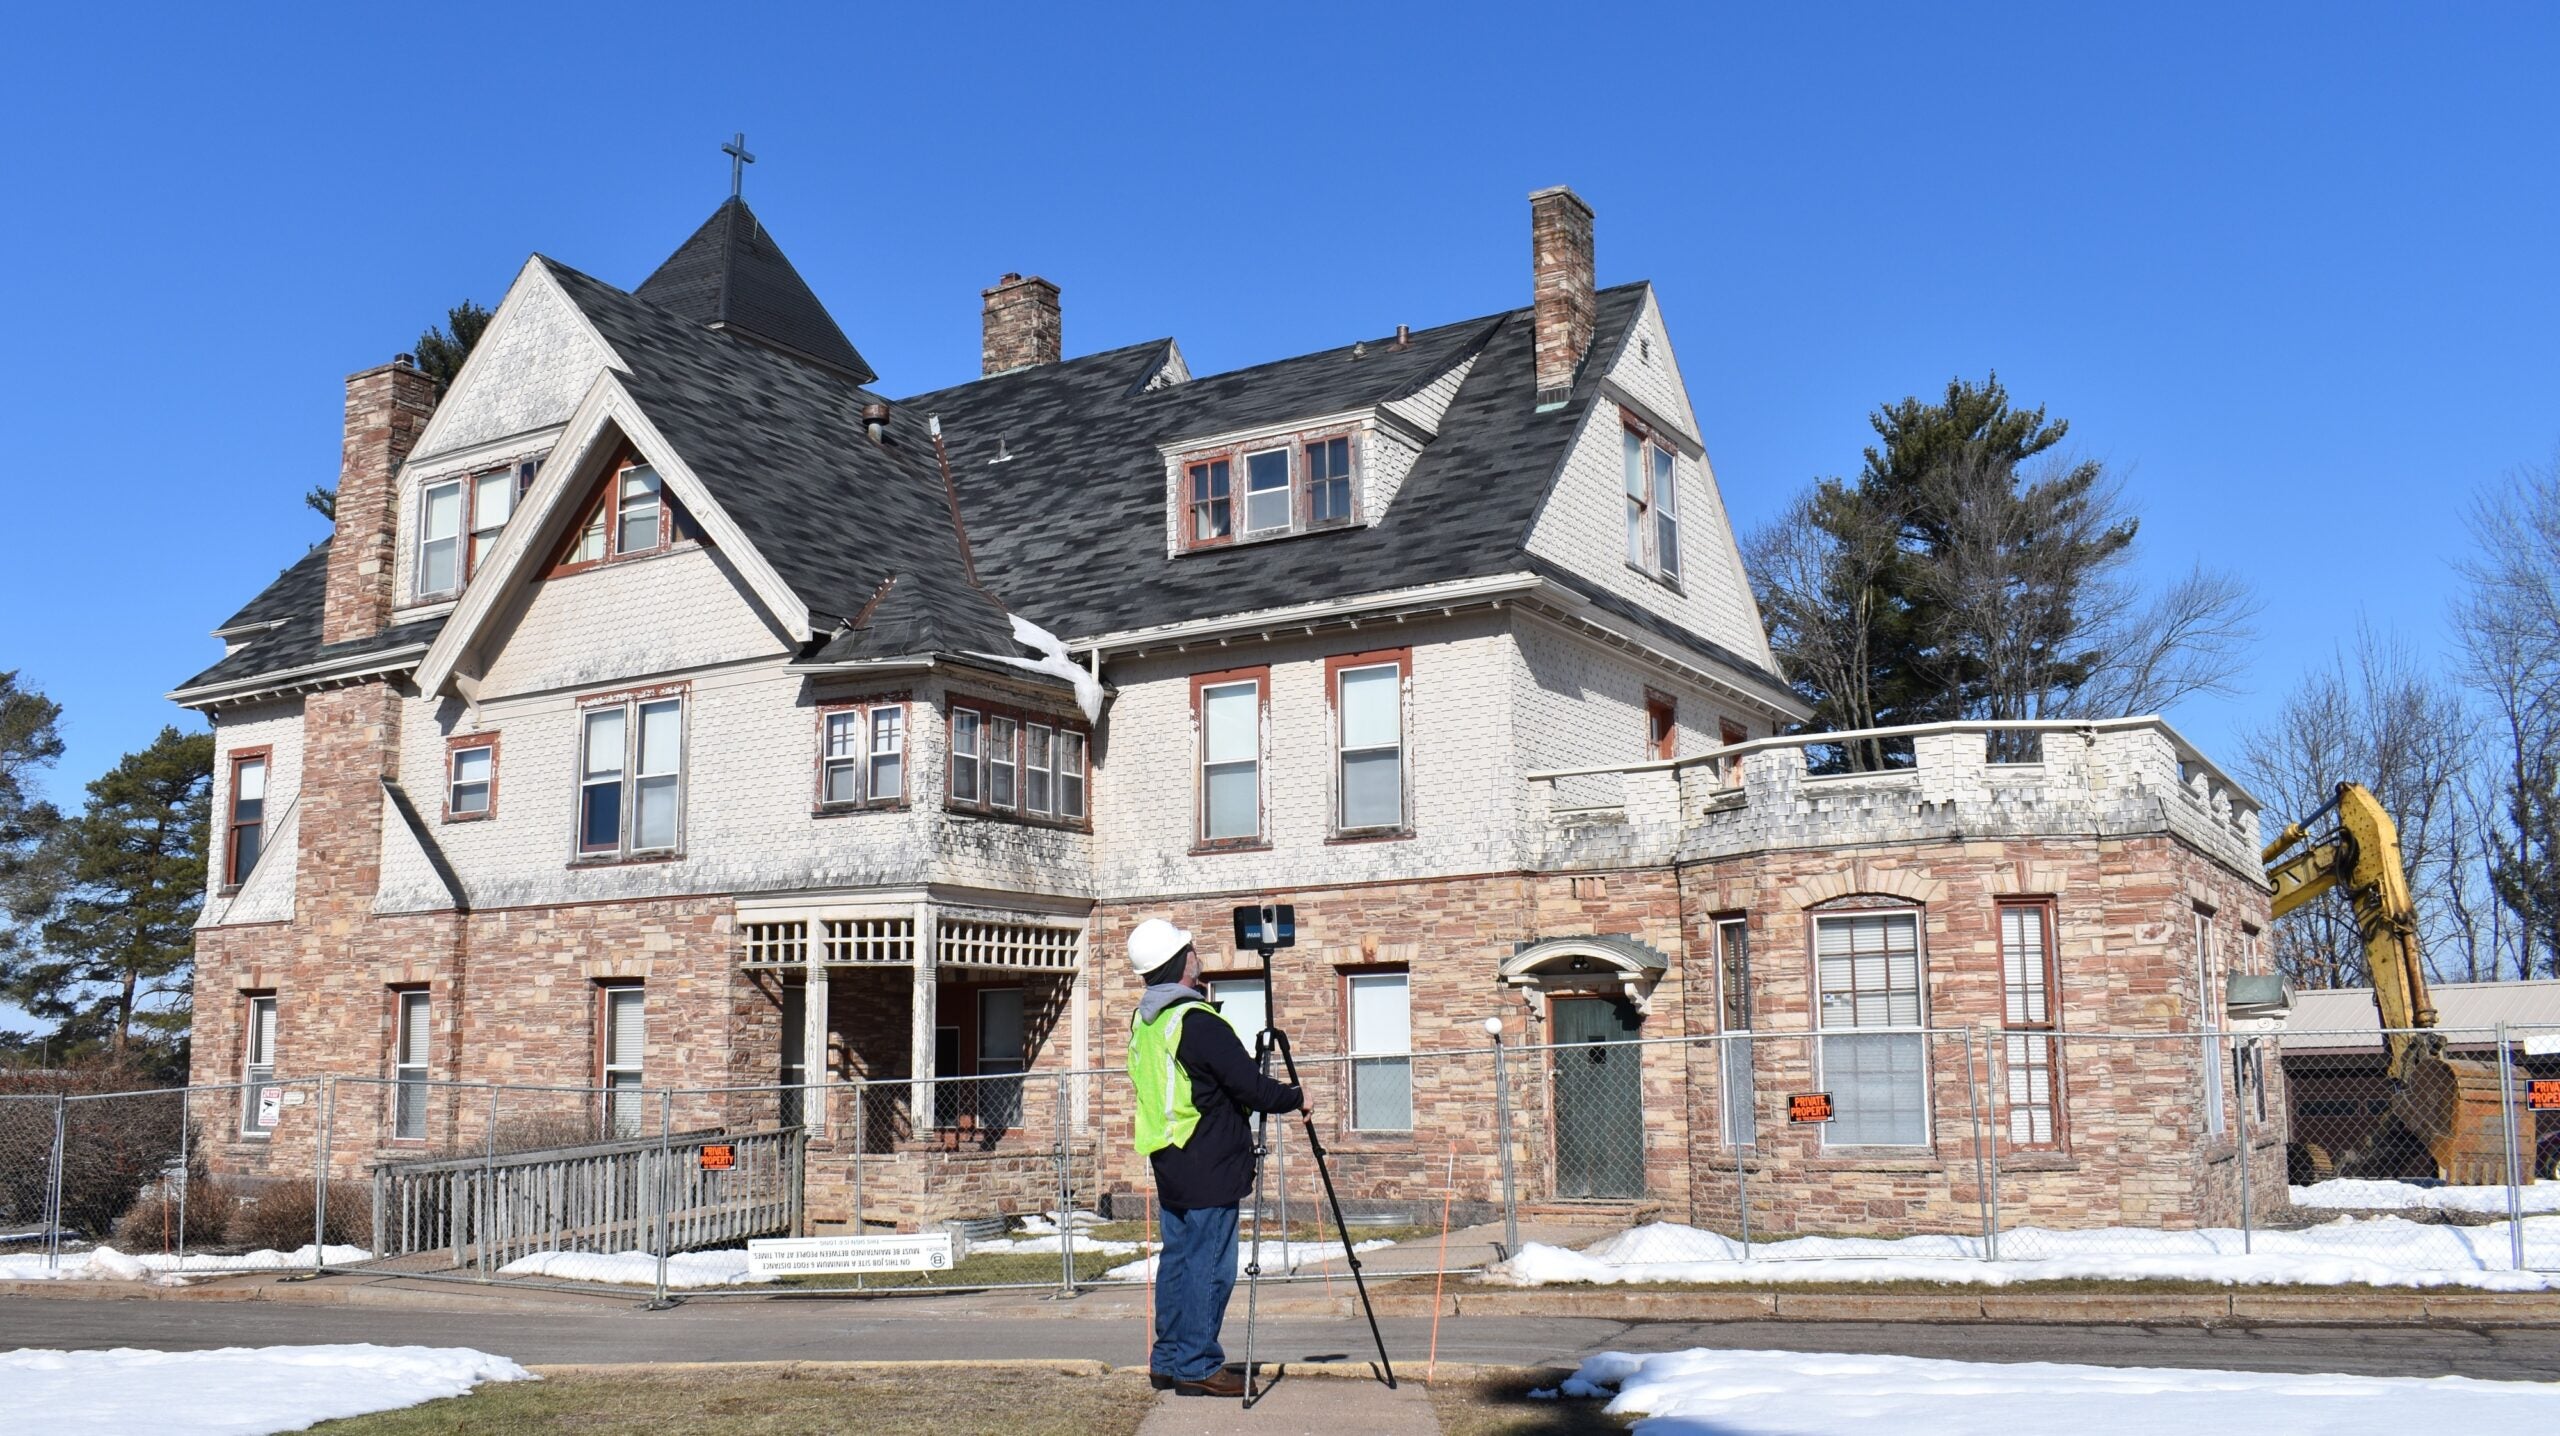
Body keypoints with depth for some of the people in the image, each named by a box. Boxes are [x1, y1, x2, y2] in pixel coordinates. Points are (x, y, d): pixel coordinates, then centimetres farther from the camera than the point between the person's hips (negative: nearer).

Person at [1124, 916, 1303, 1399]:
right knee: (1208, 1265, -3)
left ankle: (1168, 1359, 21)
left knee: (1177, 1258, 15)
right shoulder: (1197, 1020, -19)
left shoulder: (1142, 1019, 10)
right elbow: (1248, 1086, -18)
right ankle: (1197, 1366, 0)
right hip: (1207, 1167, -9)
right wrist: (1296, 1097, -1)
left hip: (1167, 1160, 9)